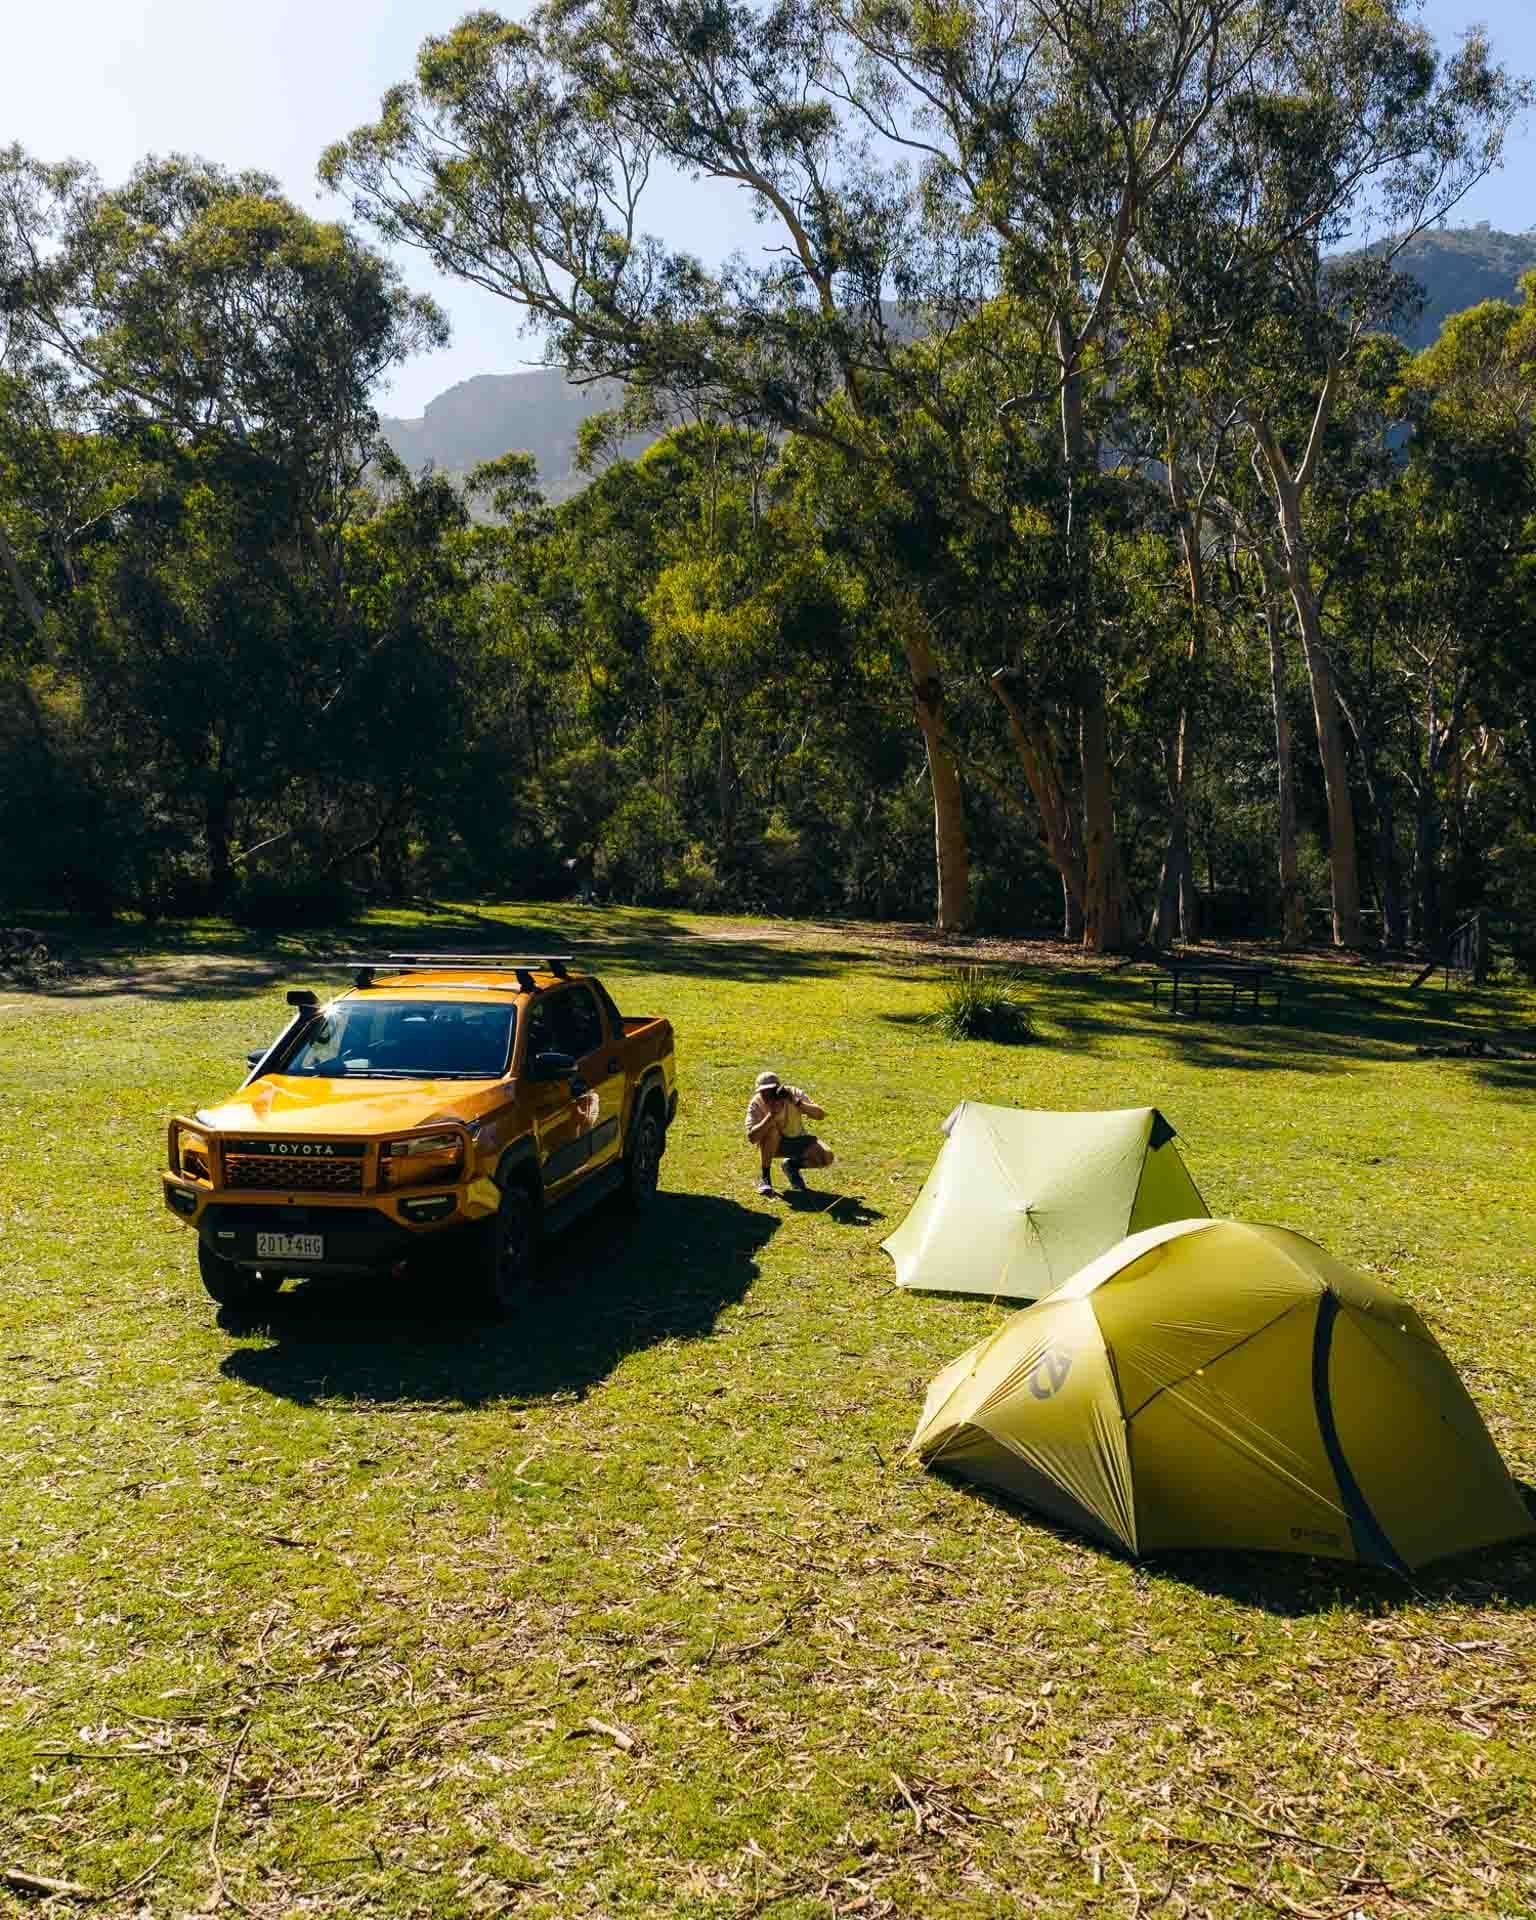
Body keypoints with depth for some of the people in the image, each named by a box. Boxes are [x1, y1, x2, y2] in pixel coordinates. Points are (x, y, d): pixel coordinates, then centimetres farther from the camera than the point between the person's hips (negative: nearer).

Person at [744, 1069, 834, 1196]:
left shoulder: (793, 1093, -20)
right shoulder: (756, 1104, -22)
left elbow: (821, 1114, -27)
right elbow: (752, 1137, -35)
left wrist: (797, 1103, -40)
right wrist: (772, 1114, -42)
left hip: (798, 1141, 1)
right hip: (773, 1145, -1)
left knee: (826, 1157, -23)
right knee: (771, 1129, -36)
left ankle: (792, 1165, 5)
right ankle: (765, 1177, -20)